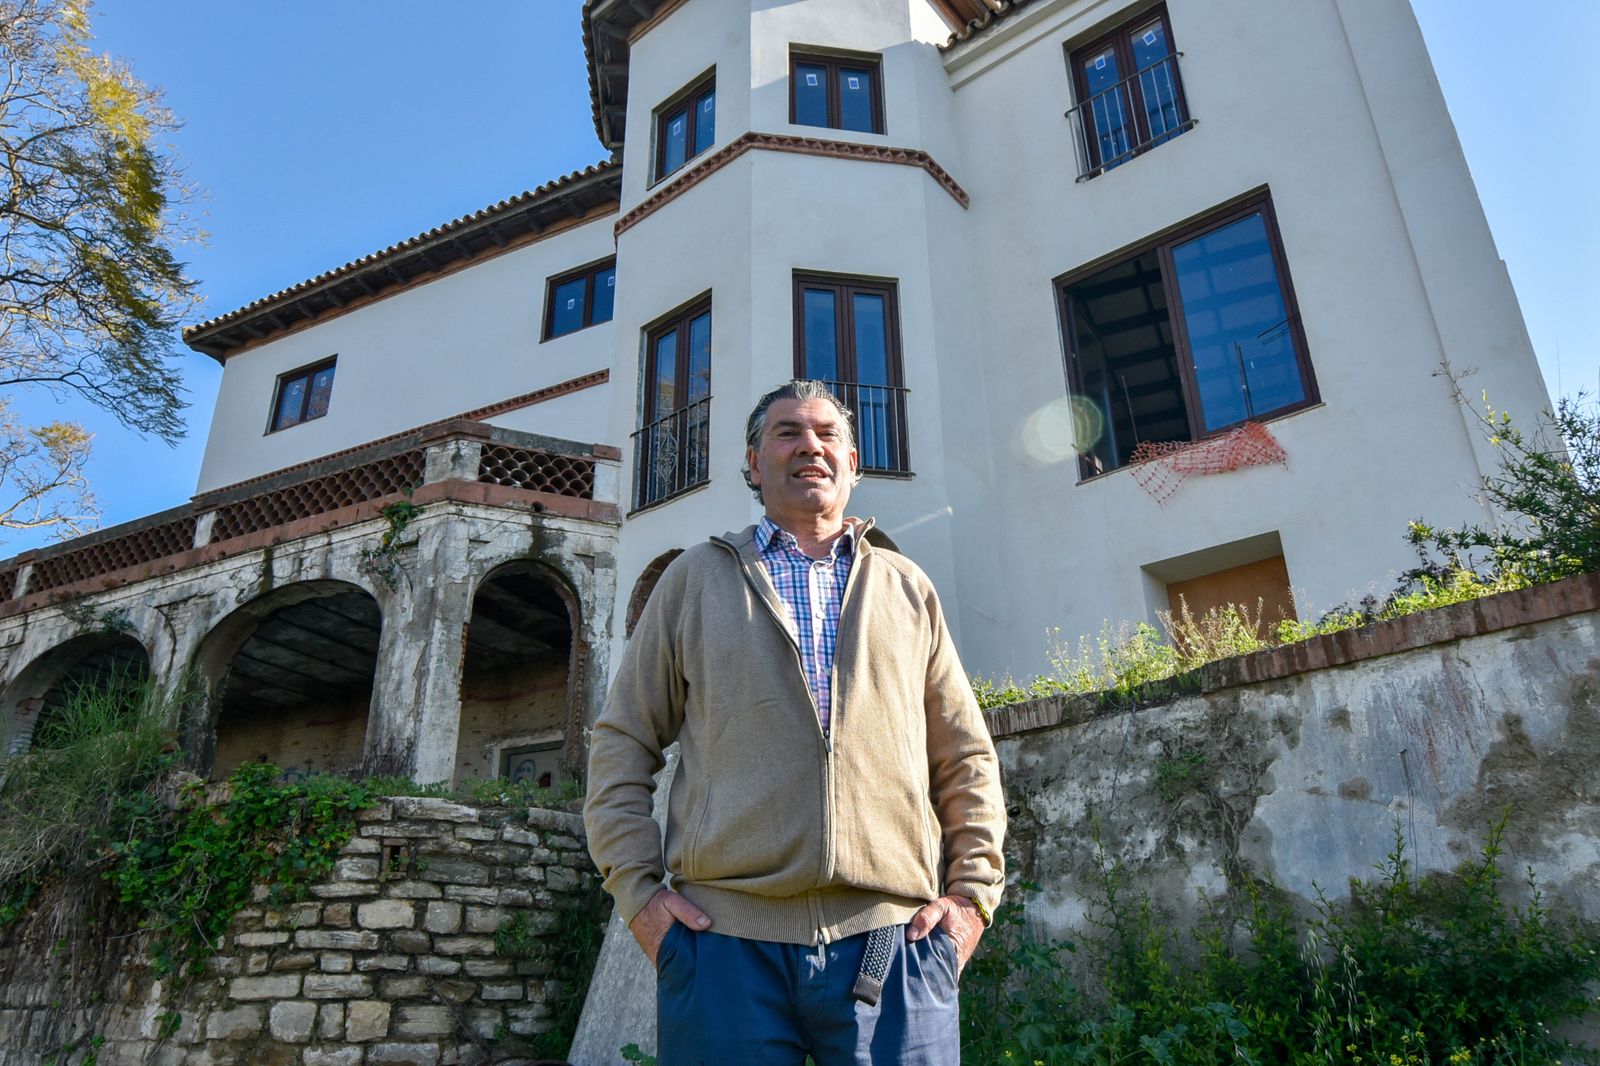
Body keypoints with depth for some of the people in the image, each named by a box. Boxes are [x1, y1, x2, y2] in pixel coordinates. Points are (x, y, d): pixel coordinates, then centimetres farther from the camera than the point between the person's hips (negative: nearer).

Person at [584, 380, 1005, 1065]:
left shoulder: (907, 589, 16)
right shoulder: (696, 578, 12)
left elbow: (966, 757, 15)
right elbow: (621, 744, 9)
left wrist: (973, 890, 3)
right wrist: (638, 891, -1)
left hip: (893, 936, 1)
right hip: (726, 937, -1)